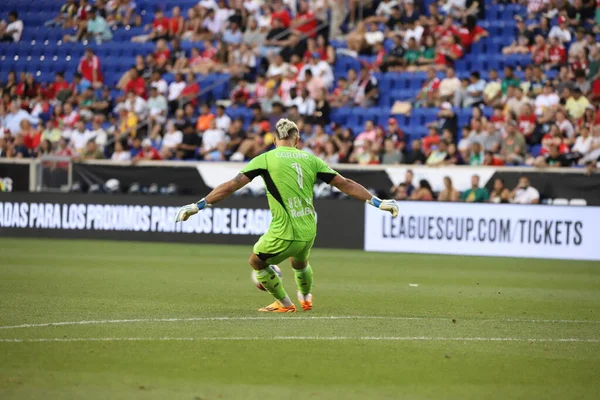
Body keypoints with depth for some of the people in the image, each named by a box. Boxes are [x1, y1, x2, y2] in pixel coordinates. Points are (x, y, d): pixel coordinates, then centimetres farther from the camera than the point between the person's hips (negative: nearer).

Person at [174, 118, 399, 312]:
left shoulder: (266, 159, -4)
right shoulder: (310, 159, 6)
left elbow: (231, 186, -8)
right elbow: (345, 184, 7)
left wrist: (197, 206, -4)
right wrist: (378, 202, 15)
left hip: (283, 234, -5)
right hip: (308, 232, 5)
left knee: (256, 262, 24)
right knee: (300, 263, 37)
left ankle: (284, 303, 30)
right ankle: (306, 299, 59)